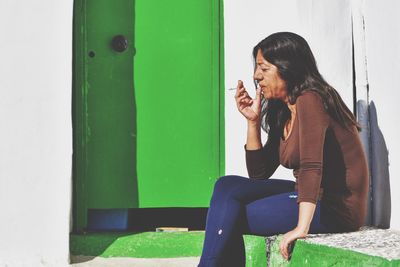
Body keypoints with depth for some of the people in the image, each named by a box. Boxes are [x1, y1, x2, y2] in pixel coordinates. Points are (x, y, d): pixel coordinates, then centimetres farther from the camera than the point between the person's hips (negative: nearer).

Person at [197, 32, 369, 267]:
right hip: (314, 197, 9)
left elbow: (311, 166, -28)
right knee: (227, 186, -2)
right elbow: (258, 173, 15)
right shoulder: (282, 112, 14)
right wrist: (253, 120, 6)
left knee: (228, 217, -13)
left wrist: (301, 228, -37)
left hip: (337, 205, -9)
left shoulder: (310, 101, -14)